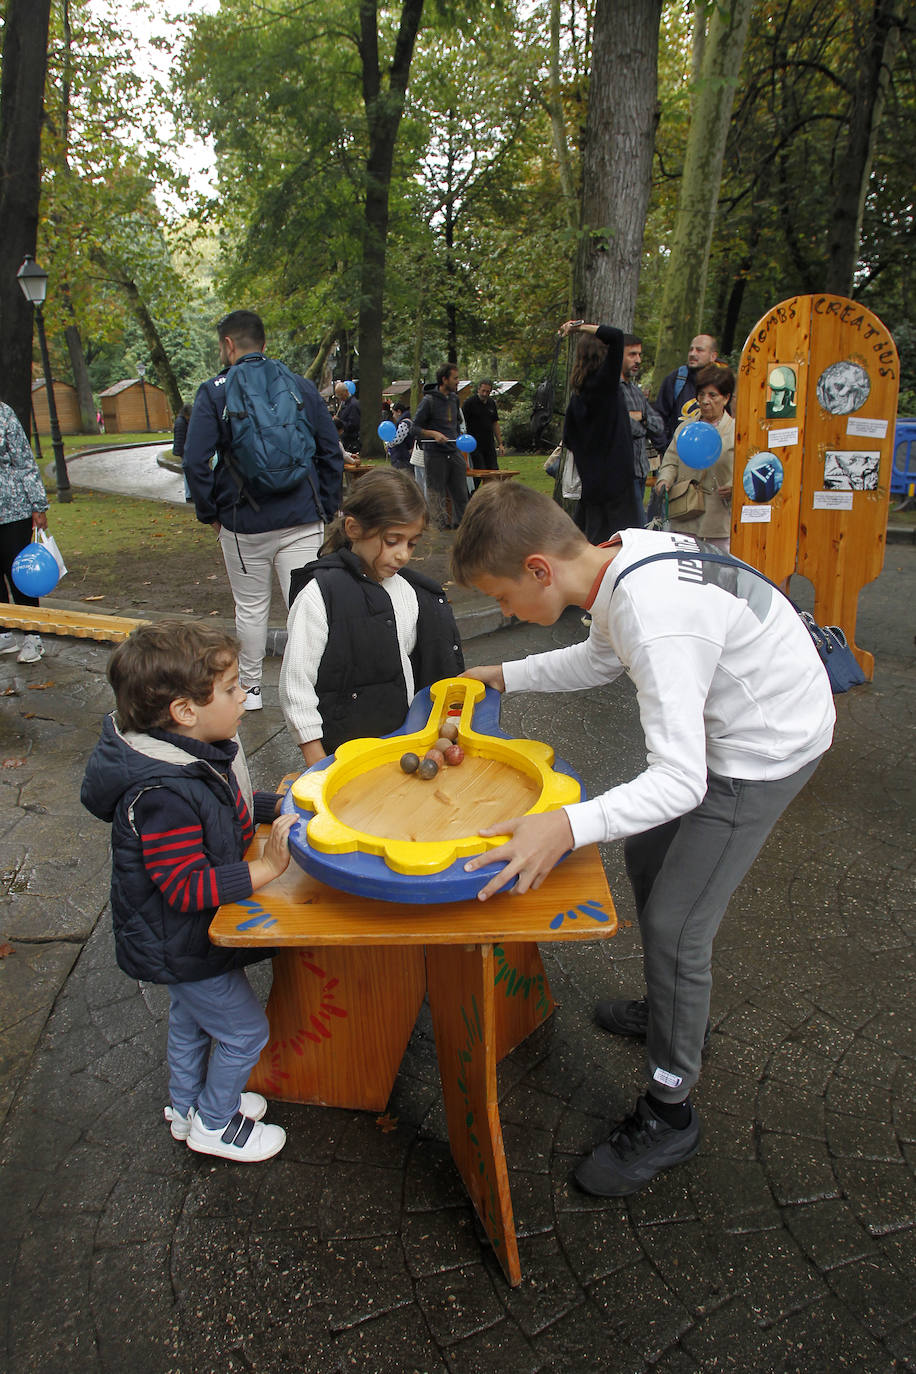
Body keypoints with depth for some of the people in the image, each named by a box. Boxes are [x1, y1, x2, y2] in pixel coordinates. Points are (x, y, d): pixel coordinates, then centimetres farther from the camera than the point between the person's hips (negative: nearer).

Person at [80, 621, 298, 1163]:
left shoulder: (199, 753, -7)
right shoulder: (161, 795, -37)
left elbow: (223, 808, 13)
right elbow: (188, 887, -35)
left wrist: (275, 806, -1)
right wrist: (266, 868, -37)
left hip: (188, 935, 9)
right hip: (181, 945, -9)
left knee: (192, 1017, 28)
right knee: (244, 1029, 8)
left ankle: (187, 1107, 52)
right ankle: (214, 1125, 32)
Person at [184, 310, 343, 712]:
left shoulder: (214, 392, -2)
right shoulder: (302, 387, 6)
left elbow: (196, 461, -7)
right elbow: (332, 453, 7)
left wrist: (209, 513, 5)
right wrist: (325, 509, 12)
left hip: (243, 524, -1)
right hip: (301, 520, 1)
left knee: (250, 608, 12)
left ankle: (250, 689, 25)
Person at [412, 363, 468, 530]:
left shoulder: (454, 398, 12)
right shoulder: (429, 400, -8)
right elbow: (415, 428, -7)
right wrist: (434, 434, -20)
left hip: (455, 453, 6)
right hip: (435, 455, -6)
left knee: (461, 495, 3)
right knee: (437, 495, 1)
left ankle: (460, 526, 13)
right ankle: (443, 527, 11)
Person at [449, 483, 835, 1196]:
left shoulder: (657, 617, -36)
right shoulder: (621, 552, -7)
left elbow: (681, 781, -37)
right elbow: (602, 657, 13)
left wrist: (569, 827, -50)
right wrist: (503, 676, 10)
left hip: (766, 748, -10)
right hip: (727, 726, 10)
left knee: (674, 926, -6)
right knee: (646, 855, 22)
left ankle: (669, 1113, 16)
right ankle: (673, 1006, 45)